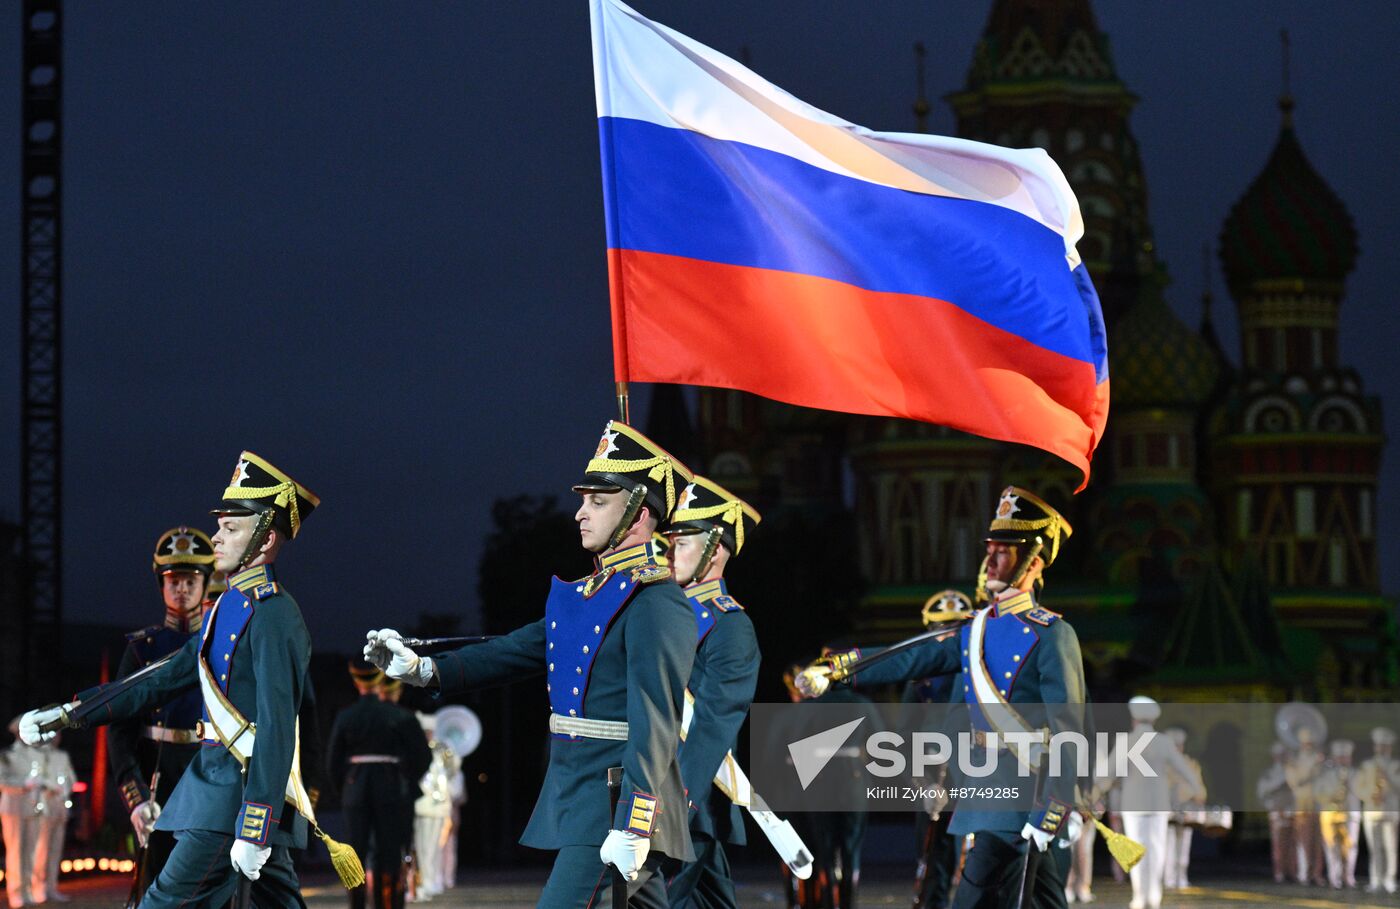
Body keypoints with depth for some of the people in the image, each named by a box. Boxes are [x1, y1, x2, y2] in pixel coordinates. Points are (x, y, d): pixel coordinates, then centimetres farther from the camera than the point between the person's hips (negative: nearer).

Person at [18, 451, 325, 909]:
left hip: (243, 795, -9)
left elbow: (276, 730, -21)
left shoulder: (274, 617, -15)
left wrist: (254, 831, -26)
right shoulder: (229, 609, 16)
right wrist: (66, 713, 14)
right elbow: (162, 681, 19)